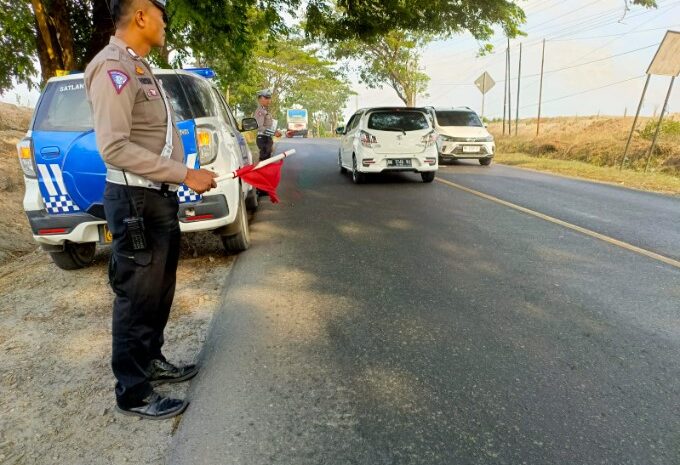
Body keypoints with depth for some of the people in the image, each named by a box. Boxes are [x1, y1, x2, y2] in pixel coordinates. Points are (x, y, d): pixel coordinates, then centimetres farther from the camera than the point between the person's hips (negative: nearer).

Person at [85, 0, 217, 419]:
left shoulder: (140, 68, 18)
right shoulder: (113, 67, -13)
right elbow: (114, 147, -23)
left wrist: (182, 176, 15)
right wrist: (185, 174, -24)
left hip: (160, 197, 10)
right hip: (136, 202, -10)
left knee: (159, 293, 19)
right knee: (138, 299, 0)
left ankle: (152, 360, 37)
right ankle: (134, 393, 16)